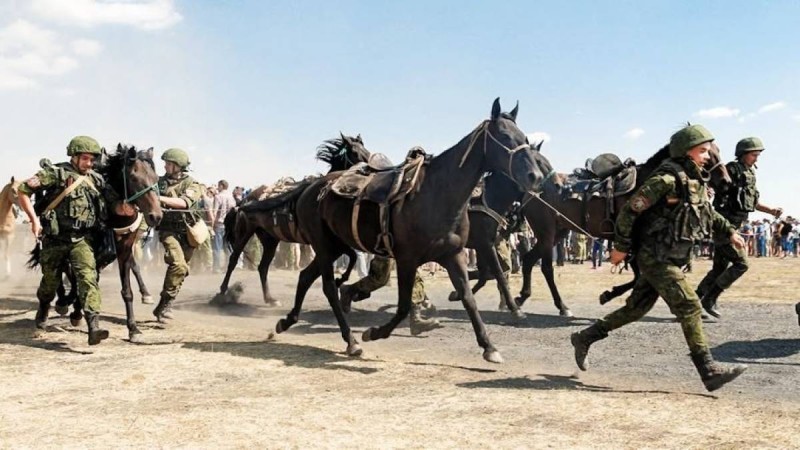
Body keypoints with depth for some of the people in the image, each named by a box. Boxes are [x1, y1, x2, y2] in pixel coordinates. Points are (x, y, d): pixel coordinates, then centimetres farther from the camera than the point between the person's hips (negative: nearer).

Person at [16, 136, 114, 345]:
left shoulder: (96, 179, 7)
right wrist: (34, 219, -12)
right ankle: (43, 311, 48)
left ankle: (94, 328, -25)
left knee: (88, 278, -17)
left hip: (81, 239, 2)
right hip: (54, 238, -1)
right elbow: (23, 190, -6)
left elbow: (113, 201, 15)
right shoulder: (55, 173, -5)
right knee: (51, 280, 14)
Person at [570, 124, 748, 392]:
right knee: (689, 306, -11)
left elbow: (708, 213, 28)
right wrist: (621, 247, -12)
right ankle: (709, 372, -6)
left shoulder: (695, 181, 11)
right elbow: (630, 210, -16)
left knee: (635, 309, 14)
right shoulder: (667, 178, -17)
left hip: (671, 259, 9)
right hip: (655, 258, -9)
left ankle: (585, 338, 25)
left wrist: (729, 231, 17)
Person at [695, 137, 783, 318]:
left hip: (733, 227, 9)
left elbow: (754, 202, 24)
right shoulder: (732, 169, -10)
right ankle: (709, 299, -4)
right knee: (741, 264, -10)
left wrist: (771, 211, 12)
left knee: (720, 268, 10)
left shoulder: (750, 175, 16)